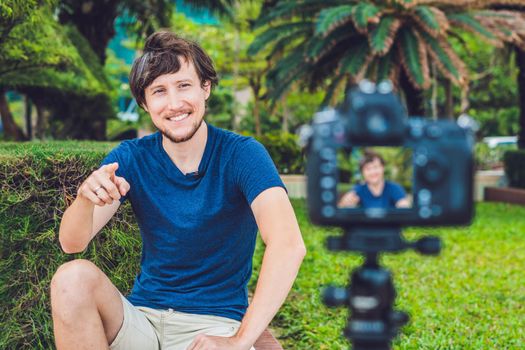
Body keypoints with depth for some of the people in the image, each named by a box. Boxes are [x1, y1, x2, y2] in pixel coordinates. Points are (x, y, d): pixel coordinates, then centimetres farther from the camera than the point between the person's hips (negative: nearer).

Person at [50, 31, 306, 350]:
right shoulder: (130, 158, 1)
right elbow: (72, 243, -6)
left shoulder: (242, 155, -10)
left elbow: (289, 244, -24)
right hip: (141, 315, 4)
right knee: (74, 276, -24)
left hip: (213, 323, -3)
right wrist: (86, 198, -29)